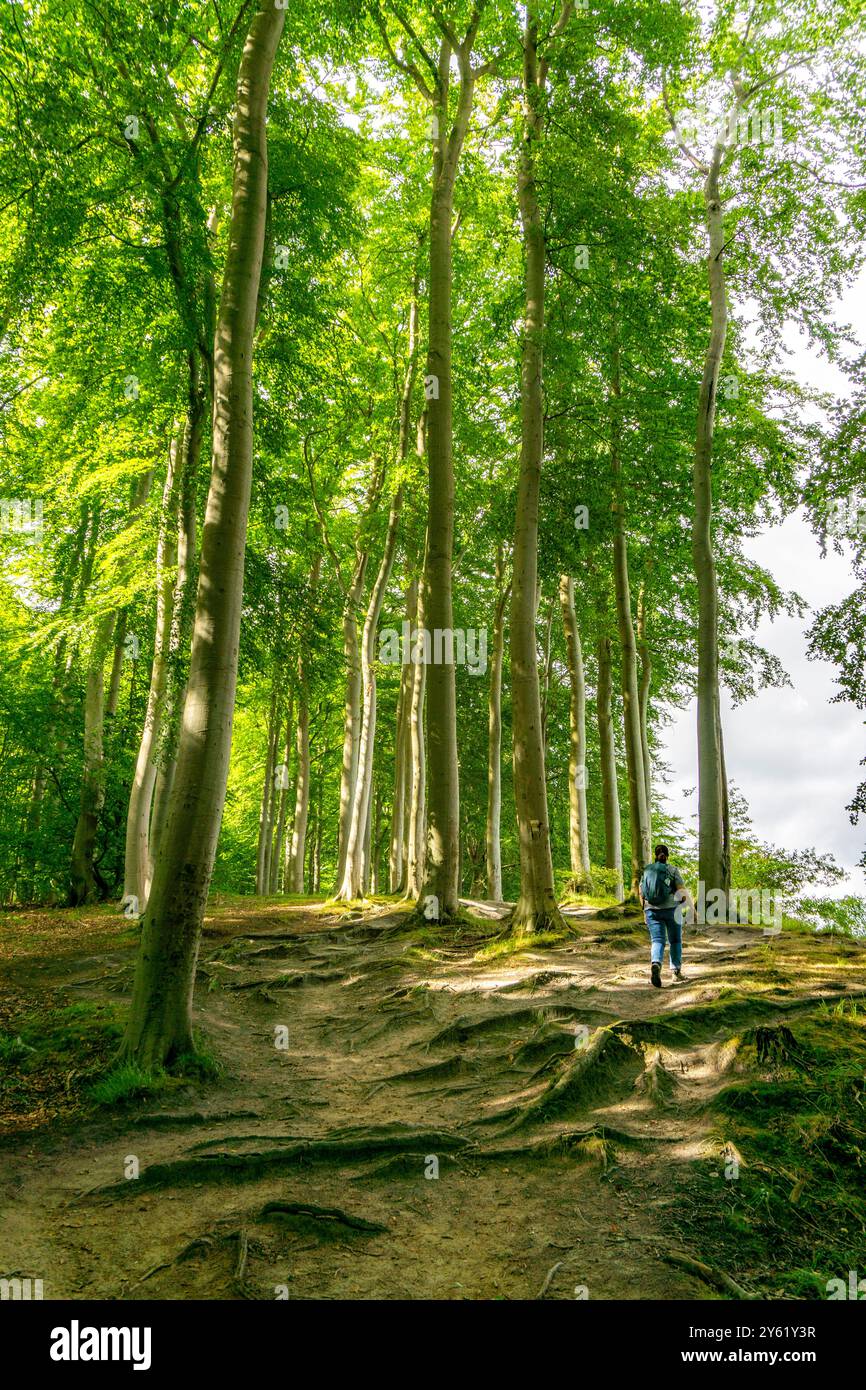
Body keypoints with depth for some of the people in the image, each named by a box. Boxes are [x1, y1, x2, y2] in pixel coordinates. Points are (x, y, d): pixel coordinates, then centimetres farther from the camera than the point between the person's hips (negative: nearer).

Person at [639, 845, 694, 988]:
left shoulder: (647, 870, 8)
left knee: (657, 941, -4)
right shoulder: (673, 869, -2)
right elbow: (682, 890, -8)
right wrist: (691, 905, 4)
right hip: (672, 909, -1)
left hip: (652, 910, 2)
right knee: (675, 941, 16)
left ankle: (655, 964, -32)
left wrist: (645, 911, 18)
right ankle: (676, 972, 17)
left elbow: (641, 893, 9)